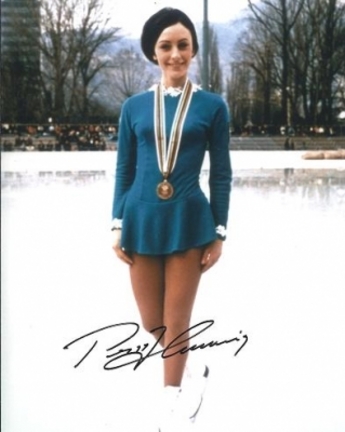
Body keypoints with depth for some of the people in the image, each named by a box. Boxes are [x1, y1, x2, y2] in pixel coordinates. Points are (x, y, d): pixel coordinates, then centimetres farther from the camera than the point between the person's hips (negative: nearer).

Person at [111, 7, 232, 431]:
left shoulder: (212, 106, -1)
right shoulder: (134, 106, 4)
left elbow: (221, 174, 1)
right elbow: (123, 170, 8)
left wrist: (219, 233, -3)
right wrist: (118, 226, 1)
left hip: (189, 222, -2)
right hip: (142, 221, 3)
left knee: (176, 321, 2)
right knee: (152, 322, 10)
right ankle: (193, 370, 39)